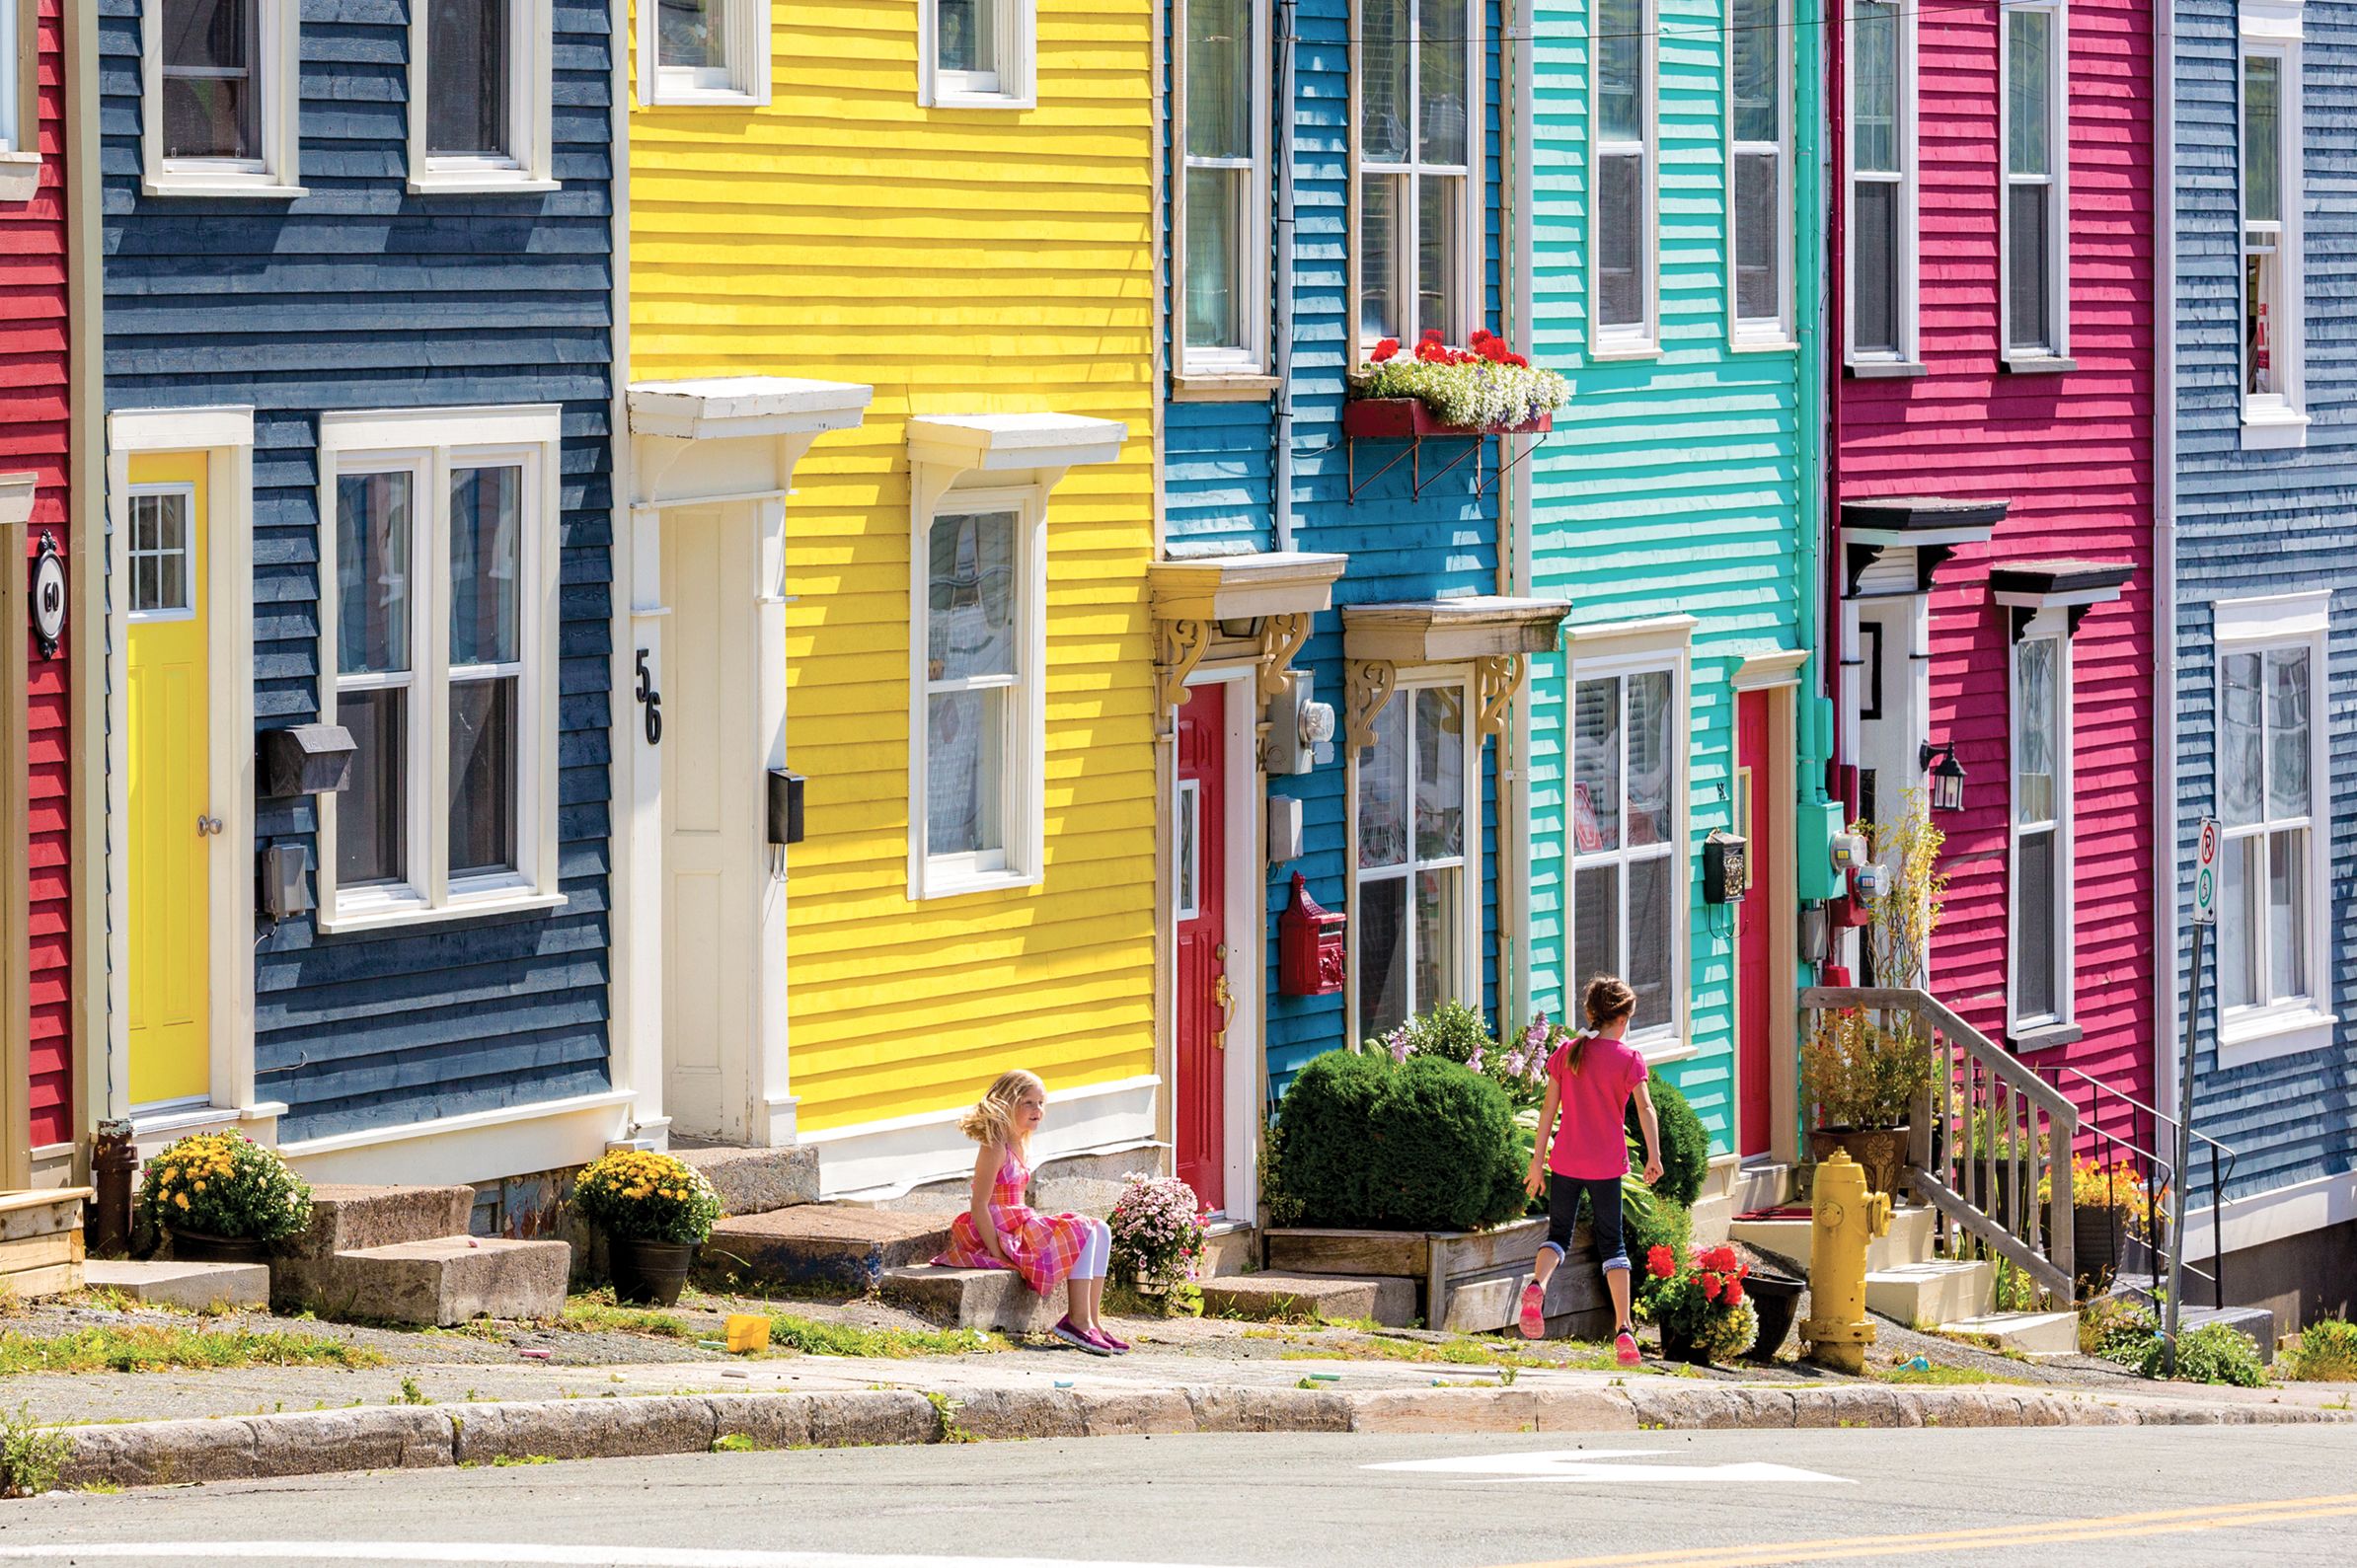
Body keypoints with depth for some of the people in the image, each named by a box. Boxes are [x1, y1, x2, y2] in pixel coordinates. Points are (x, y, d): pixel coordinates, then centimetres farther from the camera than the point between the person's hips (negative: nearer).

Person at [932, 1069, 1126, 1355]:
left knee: (1100, 1232, 1)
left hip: (1021, 1227, 10)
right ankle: (1078, 1320, -18)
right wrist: (998, 1252, -23)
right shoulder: (996, 1148, -15)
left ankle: (1091, 1320, -4)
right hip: (1001, 1234, -10)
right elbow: (979, 1206, -19)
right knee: (1082, 1232, -19)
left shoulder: (1021, 1146, 14)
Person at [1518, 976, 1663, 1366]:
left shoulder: (1566, 1052, 4)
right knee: (1612, 1243, 8)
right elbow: (1644, 1107, -14)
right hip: (1607, 1165, -2)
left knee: (1558, 1233, 12)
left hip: (1566, 1162, 2)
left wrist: (1538, 1159, 7)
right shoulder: (1628, 1057, -3)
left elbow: (1549, 1107, 4)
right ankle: (1623, 1328, 1)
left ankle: (1537, 1284, -20)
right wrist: (1654, 1155, -16)